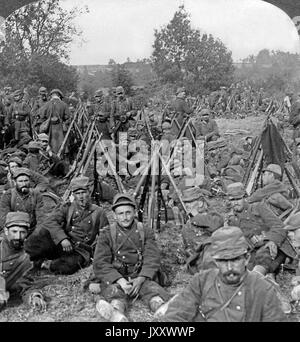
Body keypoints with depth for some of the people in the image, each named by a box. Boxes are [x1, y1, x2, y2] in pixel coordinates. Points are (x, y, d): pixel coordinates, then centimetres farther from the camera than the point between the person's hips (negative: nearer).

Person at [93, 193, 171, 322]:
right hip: (114, 278, -2)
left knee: (154, 289, -29)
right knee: (115, 292, -35)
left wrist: (140, 279, -16)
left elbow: (152, 259, 1)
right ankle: (118, 316, -63)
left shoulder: (145, 232, 9)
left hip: (140, 277, 2)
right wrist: (120, 280, -19)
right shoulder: (107, 234, 5)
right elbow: (100, 263, -3)